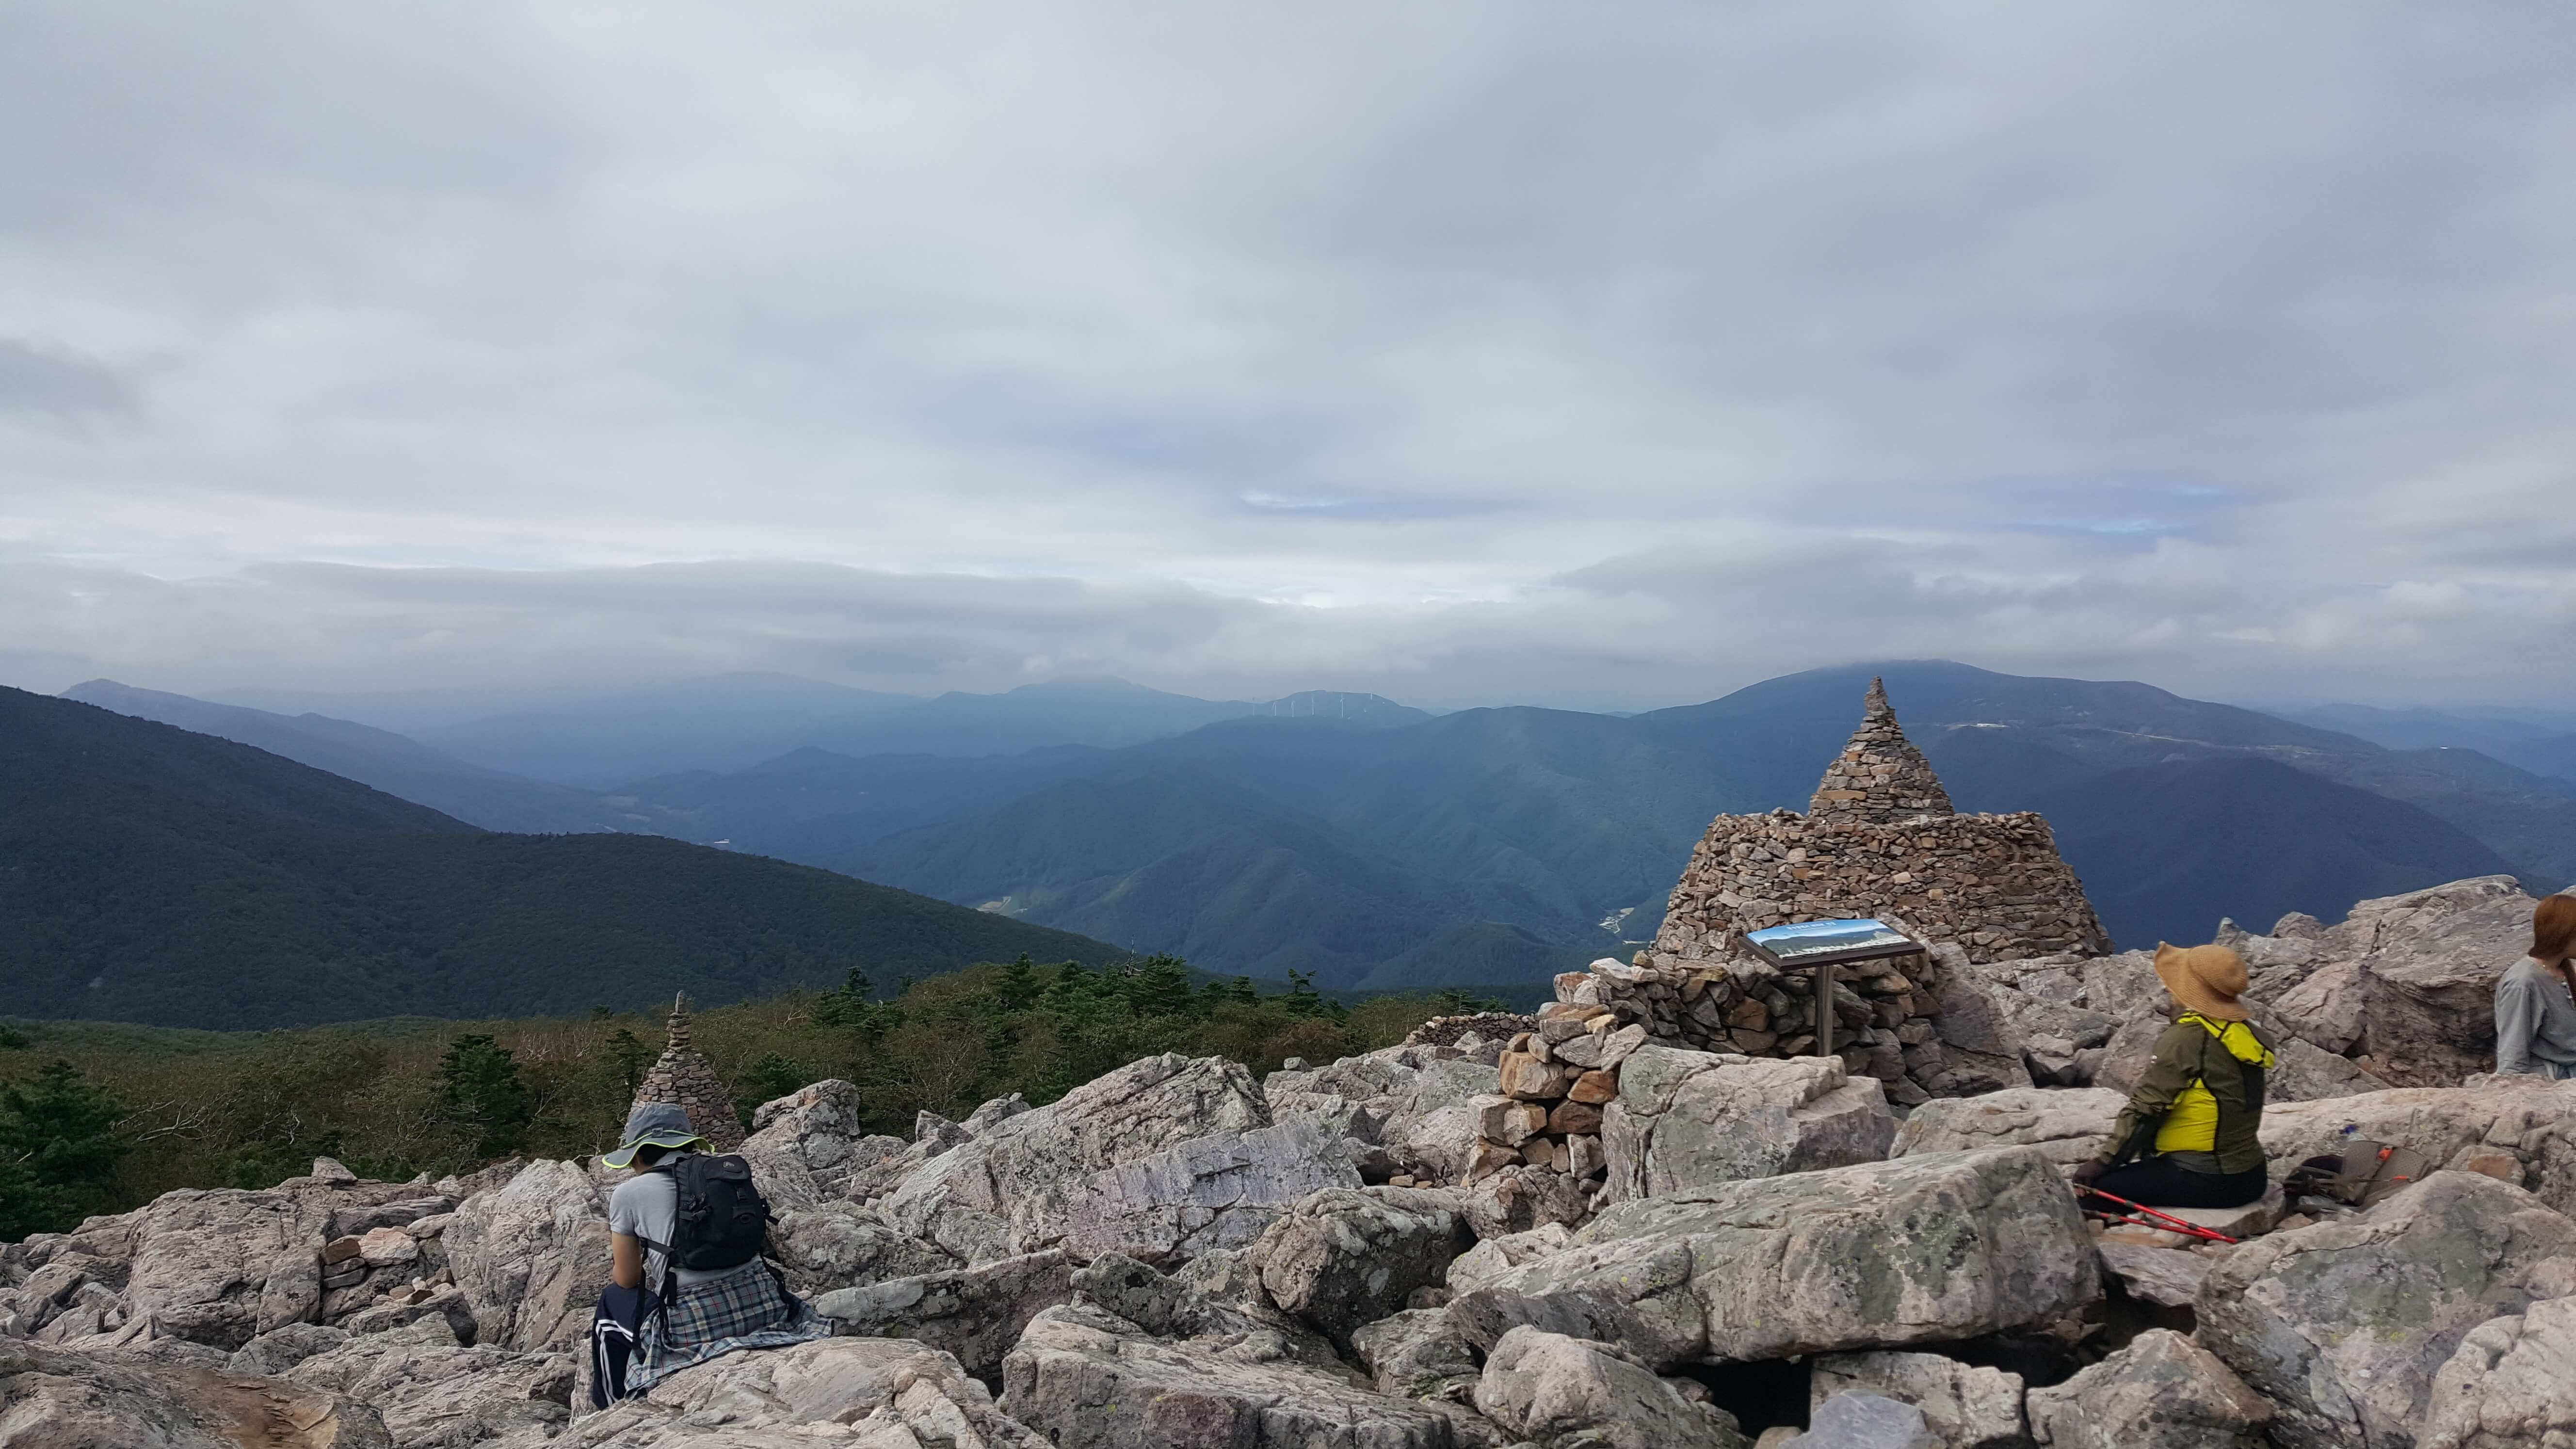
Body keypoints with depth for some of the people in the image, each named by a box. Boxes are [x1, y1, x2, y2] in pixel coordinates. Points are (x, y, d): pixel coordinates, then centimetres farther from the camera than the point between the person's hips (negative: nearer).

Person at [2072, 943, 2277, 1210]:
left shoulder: (2186, 1037, -16)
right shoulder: (2245, 1033, 6)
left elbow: (2145, 1108, -15)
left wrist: (2104, 1162, -7)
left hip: (2205, 1182, -8)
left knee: (2095, 1186, -8)